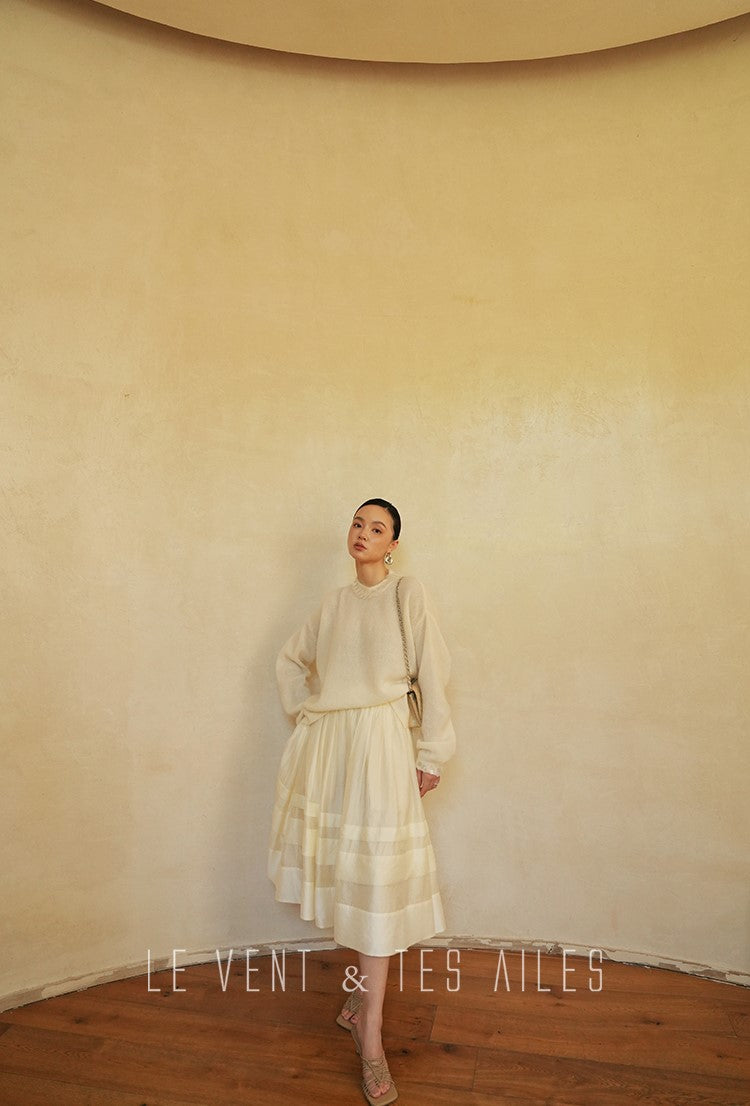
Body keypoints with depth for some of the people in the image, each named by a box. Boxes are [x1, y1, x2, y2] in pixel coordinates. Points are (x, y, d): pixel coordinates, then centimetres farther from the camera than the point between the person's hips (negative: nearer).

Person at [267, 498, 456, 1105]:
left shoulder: (406, 593, -2)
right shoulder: (335, 600, 12)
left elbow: (434, 674, -5)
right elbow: (291, 659, 25)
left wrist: (431, 755, -7)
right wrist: (302, 711, 14)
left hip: (380, 742, -5)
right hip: (325, 744, 5)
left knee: (376, 878, -3)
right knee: (340, 867, 11)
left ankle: (371, 1039, 5)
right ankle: (363, 991, 32)